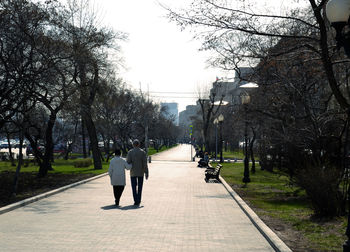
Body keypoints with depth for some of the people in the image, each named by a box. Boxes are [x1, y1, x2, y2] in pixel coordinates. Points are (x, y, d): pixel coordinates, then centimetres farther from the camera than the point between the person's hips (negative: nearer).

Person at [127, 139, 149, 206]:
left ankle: (136, 201, -7)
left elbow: (128, 162, -10)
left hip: (133, 172, -1)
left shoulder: (130, 152, -6)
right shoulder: (143, 152, -4)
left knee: (134, 187, 5)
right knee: (140, 187, 12)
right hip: (141, 173, 1)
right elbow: (145, 163, -7)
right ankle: (138, 201, 14)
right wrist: (146, 173, -4)